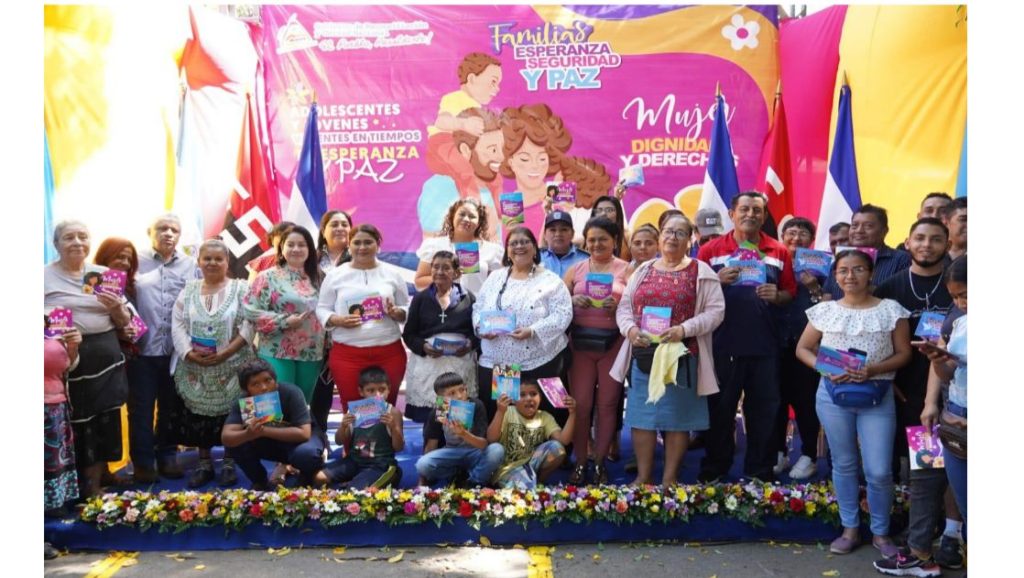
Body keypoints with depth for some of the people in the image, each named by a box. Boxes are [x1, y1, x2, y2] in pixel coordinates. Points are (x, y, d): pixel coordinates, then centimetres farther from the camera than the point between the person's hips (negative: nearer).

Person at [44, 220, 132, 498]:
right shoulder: (44, 277, 1)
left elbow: (124, 322, 13)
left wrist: (116, 308, -8)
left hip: (106, 359, 4)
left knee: (104, 424, 9)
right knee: (75, 427, 1)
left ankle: (94, 488, 26)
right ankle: (76, 491, 19)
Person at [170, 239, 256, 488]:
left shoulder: (240, 288, -1)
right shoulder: (189, 290, 9)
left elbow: (249, 326, -8)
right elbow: (177, 325, 4)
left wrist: (226, 352, -17)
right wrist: (189, 353, -11)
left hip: (231, 368, -3)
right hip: (195, 368, 3)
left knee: (230, 416, 3)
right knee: (199, 416, 8)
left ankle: (229, 463, 16)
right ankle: (204, 463, 22)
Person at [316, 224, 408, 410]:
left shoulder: (392, 273, 8)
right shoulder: (335, 275, 5)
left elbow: (407, 308, 11)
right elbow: (322, 309, 7)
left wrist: (397, 313, -11)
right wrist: (337, 320, -13)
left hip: (389, 352, 1)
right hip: (347, 354, -1)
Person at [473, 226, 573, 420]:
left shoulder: (550, 281, -1)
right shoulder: (494, 278, 13)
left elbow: (563, 315, -9)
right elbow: (478, 309, 15)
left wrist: (533, 331, -21)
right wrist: (481, 327, -7)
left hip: (538, 363, -4)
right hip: (493, 363, 4)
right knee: (492, 414, 6)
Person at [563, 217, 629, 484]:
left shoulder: (626, 269, 4)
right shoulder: (576, 269, 11)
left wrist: (617, 307, -18)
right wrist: (573, 301, -11)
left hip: (613, 344, -1)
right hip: (580, 343, 2)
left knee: (607, 405, 4)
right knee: (580, 404, 0)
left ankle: (600, 463, 15)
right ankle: (580, 463, 12)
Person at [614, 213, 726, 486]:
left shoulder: (701, 272, 2)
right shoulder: (643, 271, 13)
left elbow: (715, 311, -6)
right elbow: (623, 307, 12)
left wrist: (684, 329, -19)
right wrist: (630, 328, -9)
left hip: (682, 356, -3)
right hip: (643, 354, 3)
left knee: (677, 416, 4)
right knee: (641, 414, 6)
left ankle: (670, 478, 16)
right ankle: (643, 476, 18)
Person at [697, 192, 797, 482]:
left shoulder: (779, 252, 7)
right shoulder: (712, 250, 2)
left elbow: (790, 293, 8)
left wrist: (776, 296, -13)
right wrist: (718, 280, -18)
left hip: (765, 343, 2)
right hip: (723, 342, -1)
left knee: (764, 408, 9)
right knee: (720, 406, 8)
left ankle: (760, 470, 23)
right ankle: (714, 468, 21)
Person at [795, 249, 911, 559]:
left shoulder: (891, 309, 0)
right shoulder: (824, 310, 3)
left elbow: (904, 353, 1)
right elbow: (802, 349, 7)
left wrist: (875, 369, -17)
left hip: (878, 396, -1)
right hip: (833, 394, 1)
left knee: (879, 471, -1)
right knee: (843, 464, 11)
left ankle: (880, 532, 20)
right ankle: (850, 529, 25)